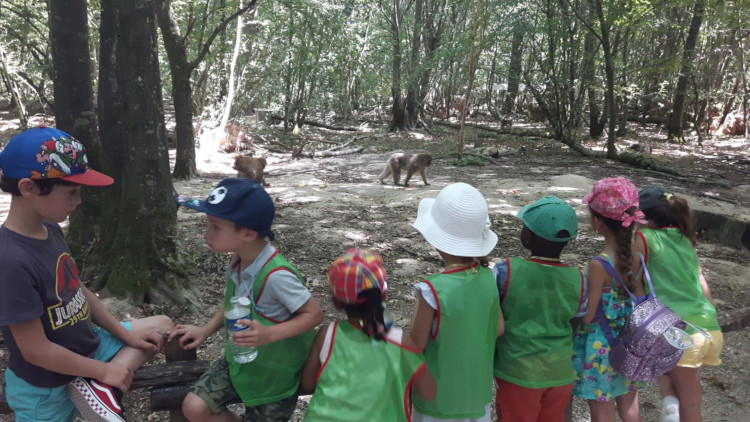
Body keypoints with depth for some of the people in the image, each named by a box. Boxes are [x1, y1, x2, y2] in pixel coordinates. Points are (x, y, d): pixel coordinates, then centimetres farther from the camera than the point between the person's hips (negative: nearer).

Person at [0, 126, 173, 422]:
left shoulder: (50, 231, -5)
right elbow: (35, 350, -27)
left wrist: (126, 335, 2)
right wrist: (105, 370, -17)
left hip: (86, 347, 8)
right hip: (46, 388, -7)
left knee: (161, 326, 9)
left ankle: (97, 387, -5)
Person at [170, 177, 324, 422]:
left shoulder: (276, 274, -32)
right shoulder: (238, 262, -7)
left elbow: (314, 314, -25)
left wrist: (268, 335, -35)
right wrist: (206, 330, 1)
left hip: (275, 371, -6)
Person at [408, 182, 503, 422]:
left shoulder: (432, 291, -28)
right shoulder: (487, 278, -12)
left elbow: (416, 345, -17)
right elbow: (498, 329, 0)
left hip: (439, 393, -4)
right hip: (477, 389, 4)